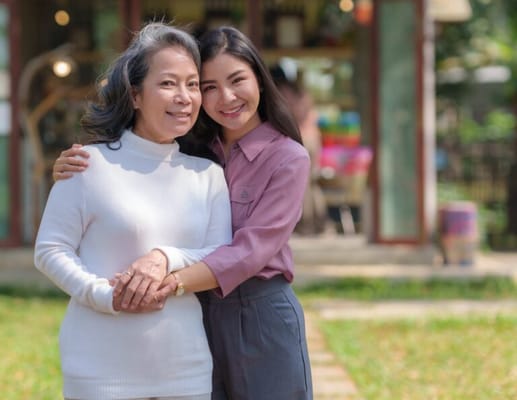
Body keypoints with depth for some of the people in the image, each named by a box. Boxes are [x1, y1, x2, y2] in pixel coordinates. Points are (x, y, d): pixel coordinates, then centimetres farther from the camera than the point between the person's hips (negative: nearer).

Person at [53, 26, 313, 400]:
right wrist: (76, 171, -15)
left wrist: (172, 282, -33)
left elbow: (251, 250, -19)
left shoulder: (288, 157, -9)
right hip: (200, 315, 4)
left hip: (263, 317, -4)